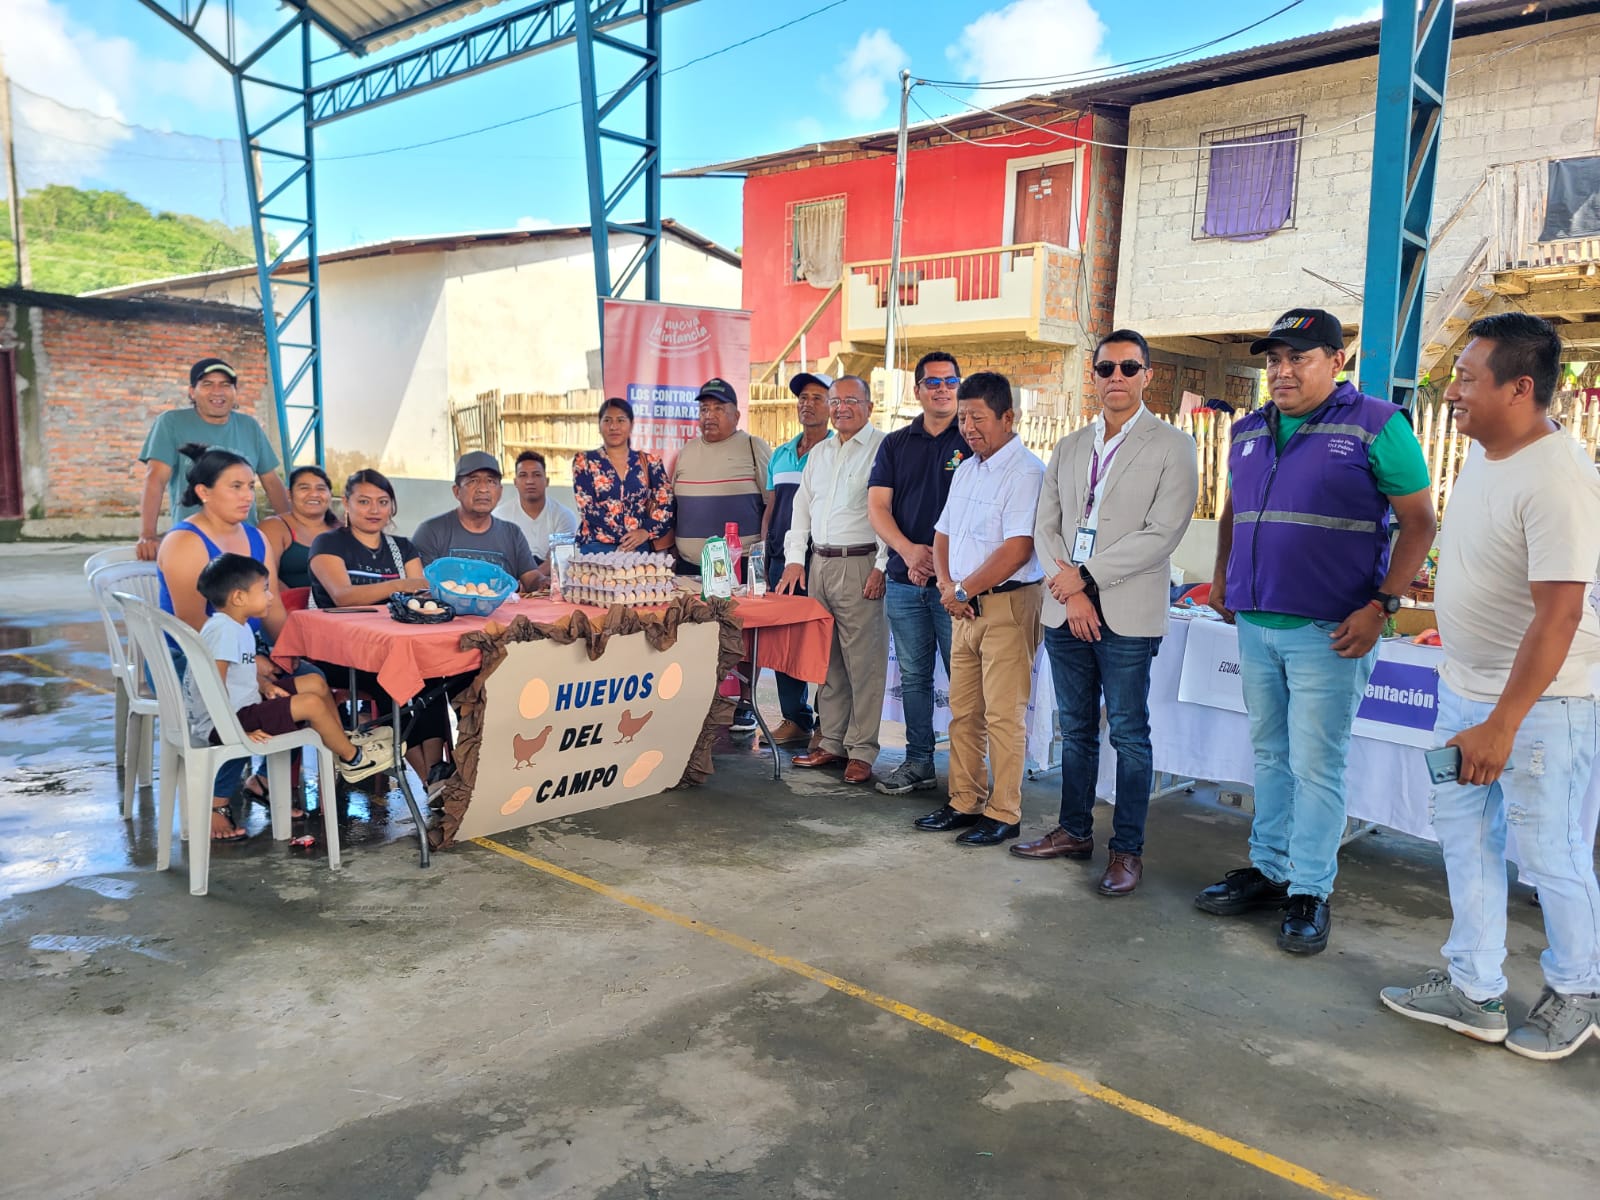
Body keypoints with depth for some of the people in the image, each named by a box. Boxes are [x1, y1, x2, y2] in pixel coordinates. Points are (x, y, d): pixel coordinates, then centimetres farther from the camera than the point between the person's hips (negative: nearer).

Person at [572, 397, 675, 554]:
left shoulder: (650, 462, 9)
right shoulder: (584, 461, 5)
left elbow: (667, 504, 3)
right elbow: (587, 508, -5)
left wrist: (646, 531, -14)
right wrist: (628, 535, -13)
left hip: (641, 548, 1)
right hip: (597, 548, -1)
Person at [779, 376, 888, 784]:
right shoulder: (819, 453, 19)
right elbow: (802, 506, 22)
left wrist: (882, 566, -16)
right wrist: (795, 559, 13)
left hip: (860, 564, -7)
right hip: (819, 564, 7)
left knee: (863, 662, -4)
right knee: (828, 660, 11)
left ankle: (862, 751, 3)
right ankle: (832, 742, 20)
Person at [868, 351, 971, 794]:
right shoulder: (896, 444, 13)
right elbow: (877, 506, 6)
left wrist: (941, 558, -12)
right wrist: (908, 550, -11)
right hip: (904, 580, 4)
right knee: (913, 676, 11)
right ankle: (918, 762, 22)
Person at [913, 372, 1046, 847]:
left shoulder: (1026, 473, -12)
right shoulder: (965, 471, 16)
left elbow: (1017, 549, -20)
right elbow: (943, 536, 19)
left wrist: (964, 589, -11)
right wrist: (947, 586, 1)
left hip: (1008, 604, -8)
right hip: (966, 607, 8)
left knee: (1003, 716, -2)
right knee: (963, 712, 12)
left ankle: (1004, 813, 8)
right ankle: (965, 803, 22)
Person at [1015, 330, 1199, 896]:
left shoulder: (1172, 446, -2)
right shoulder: (1069, 447, 15)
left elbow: (1161, 535, -12)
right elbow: (1046, 526, 8)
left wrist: (1085, 576, -13)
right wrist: (1069, 593, -7)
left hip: (1127, 615, -5)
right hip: (1065, 611, 5)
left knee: (1128, 734, 2)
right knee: (1076, 728, 14)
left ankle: (1127, 849, 13)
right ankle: (1074, 832, 26)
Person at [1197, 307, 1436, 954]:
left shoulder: (1376, 426, -6)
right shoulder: (1249, 430, 11)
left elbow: (1419, 522, -7)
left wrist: (1380, 606, -15)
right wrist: (1222, 577, 14)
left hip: (1329, 633, -6)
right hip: (1255, 626, 6)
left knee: (1315, 766, -1)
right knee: (1269, 756, 15)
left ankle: (1311, 891, 12)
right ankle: (1268, 870, 27)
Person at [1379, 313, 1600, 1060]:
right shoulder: (1483, 452, 3)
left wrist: (1502, 725, -26)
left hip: (1540, 701, -9)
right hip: (1465, 689, 9)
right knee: (1464, 838, 15)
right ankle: (1473, 992, 29)